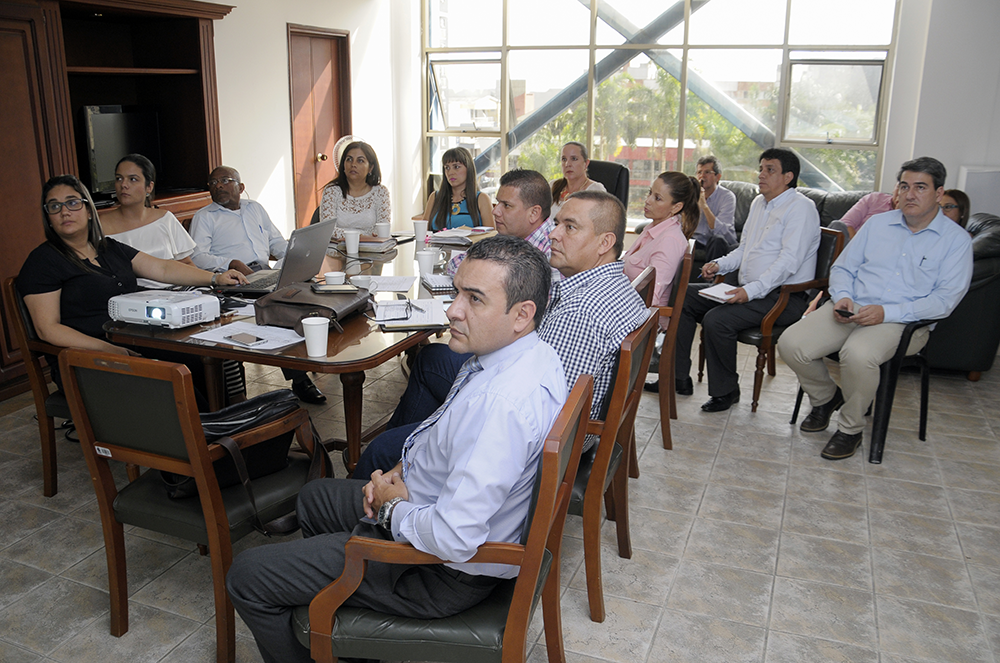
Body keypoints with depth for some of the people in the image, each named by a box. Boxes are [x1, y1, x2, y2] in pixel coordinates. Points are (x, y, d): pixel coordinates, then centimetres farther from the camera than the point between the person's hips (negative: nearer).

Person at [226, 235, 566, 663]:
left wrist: (394, 508, -17)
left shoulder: (506, 403, -37)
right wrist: (401, 471, -1)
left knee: (247, 578, -2)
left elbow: (453, 538, -37)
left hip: (447, 571, -10)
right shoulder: (521, 353, -3)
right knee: (315, 498, 32)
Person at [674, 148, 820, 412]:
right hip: (749, 289, 10)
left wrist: (752, 290, -29)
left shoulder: (800, 208, -11)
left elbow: (789, 261, -21)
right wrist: (720, 265, 7)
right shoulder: (759, 203, 18)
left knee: (716, 319, -30)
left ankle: (726, 391, -9)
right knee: (683, 299, 1)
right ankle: (679, 377, 4)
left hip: (783, 296, -9)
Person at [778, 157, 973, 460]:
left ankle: (851, 429, -11)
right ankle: (825, 397, 11)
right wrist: (842, 297, -6)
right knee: (790, 344, -20)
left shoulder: (956, 240, 3)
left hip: (904, 321, -4)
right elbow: (842, 267, 17)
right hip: (851, 308, 4)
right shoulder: (877, 224, 16)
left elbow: (945, 299, -7)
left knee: (858, 354, -38)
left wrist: (886, 312, -19)